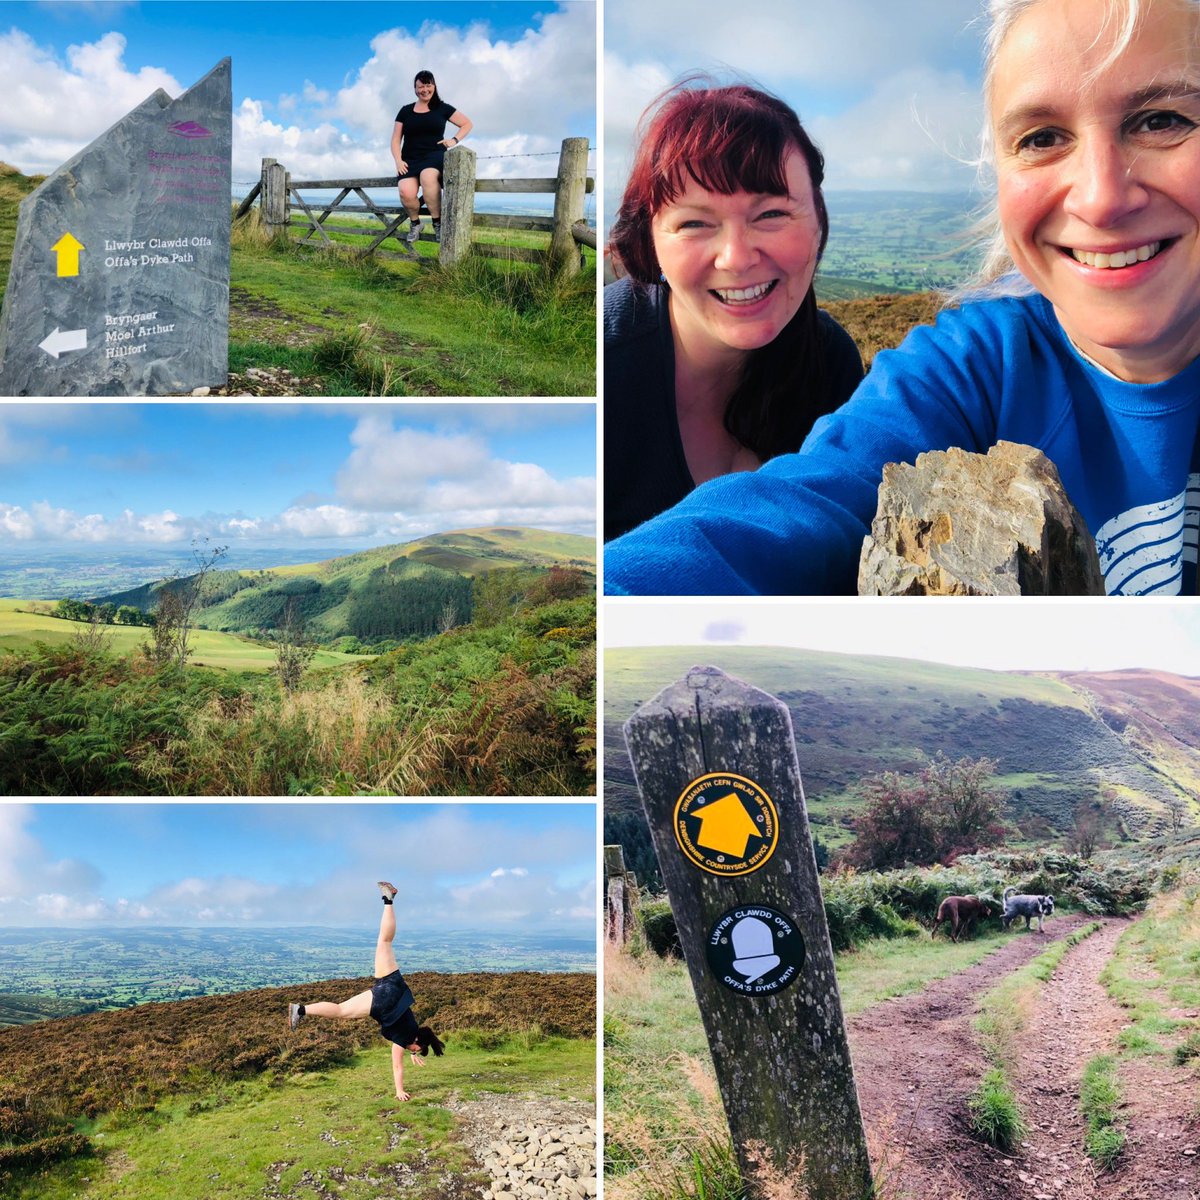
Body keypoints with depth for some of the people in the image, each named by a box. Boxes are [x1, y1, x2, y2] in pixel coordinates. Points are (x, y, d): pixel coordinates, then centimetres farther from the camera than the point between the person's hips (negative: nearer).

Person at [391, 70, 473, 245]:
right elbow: (396, 140, 14)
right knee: (406, 193, -31)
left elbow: (467, 123, 19)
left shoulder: (442, 108, 11)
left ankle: (437, 222, -25)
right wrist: (398, 161, -4)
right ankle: (415, 223, 1)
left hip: (435, 155, -2)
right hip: (410, 159, 2)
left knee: (427, 176, -41)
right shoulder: (405, 111, 14)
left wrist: (455, 140, 2)